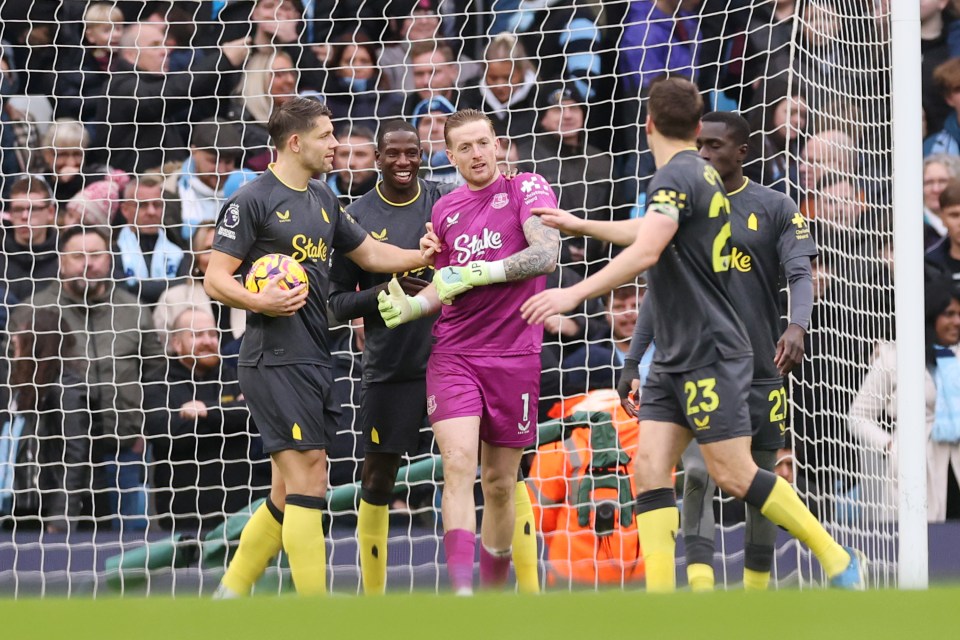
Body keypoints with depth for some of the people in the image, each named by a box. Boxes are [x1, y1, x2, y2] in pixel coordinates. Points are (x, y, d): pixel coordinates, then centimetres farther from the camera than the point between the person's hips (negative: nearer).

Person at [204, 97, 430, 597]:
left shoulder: (322, 200, 17)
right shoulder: (252, 201, -7)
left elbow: (370, 253, 28)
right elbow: (215, 279, -9)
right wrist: (259, 302, -26)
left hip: (313, 362, 9)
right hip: (275, 362, -9)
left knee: (288, 494, 10)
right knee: (308, 483, -13)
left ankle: (229, 597, 19)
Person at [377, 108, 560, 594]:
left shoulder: (527, 189, 0)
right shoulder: (446, 209, 13)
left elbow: (546, 254, -15)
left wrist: (477, 273, -16)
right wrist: (410, 306, 4)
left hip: (513, 356, -2)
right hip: (453, 352, 2)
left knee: (499, 483, 6)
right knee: (458, 465, -16)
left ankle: (493, 590, 21)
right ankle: (461, 593, -24)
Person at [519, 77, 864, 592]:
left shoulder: (677, 176, -15)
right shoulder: (701, 173, 16)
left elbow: (646, 252, -30)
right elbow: (648, 231, 35)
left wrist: (574, 294, -32)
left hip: (710, 353, -9)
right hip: (674, 357, 9)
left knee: (734, 475, -7)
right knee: (650, 468, -2)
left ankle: (839, 561, 4)